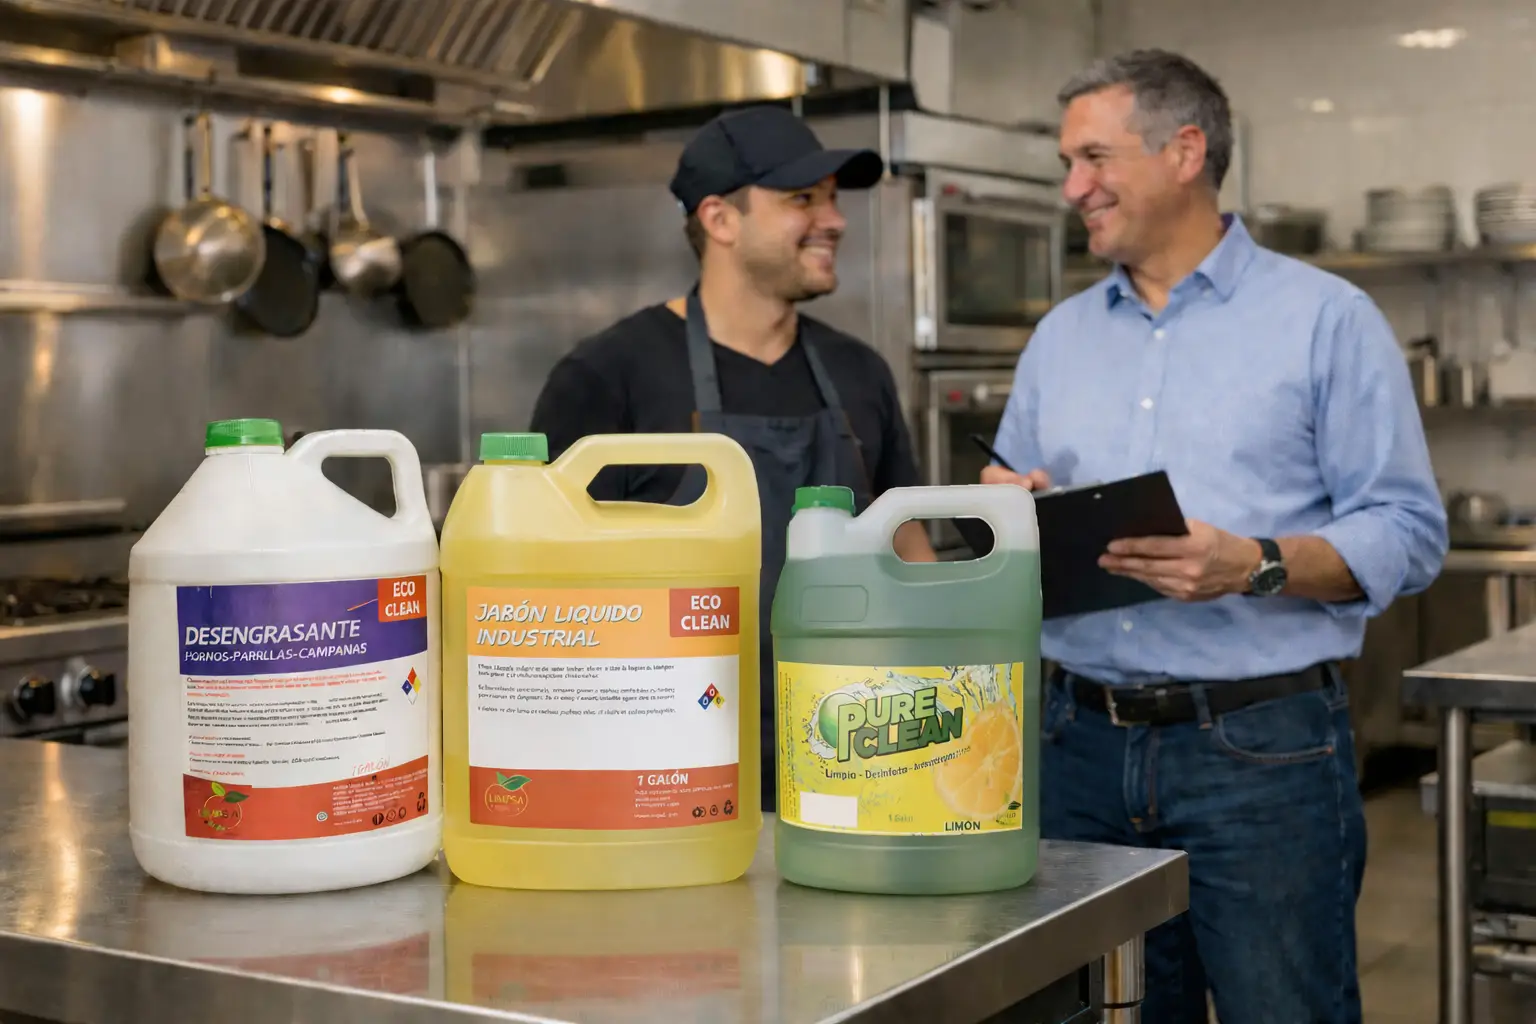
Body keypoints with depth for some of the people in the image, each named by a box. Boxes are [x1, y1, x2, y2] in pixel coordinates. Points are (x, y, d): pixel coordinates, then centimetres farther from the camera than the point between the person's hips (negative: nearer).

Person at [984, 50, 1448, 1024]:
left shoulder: (1326, 320, -1)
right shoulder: (1062, 336, 15)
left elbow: (1406, 533, -7)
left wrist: (1254, 567, -21)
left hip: (1262, 749, -4)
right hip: (1081, 741, 5)